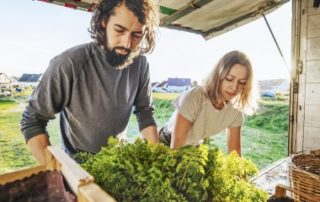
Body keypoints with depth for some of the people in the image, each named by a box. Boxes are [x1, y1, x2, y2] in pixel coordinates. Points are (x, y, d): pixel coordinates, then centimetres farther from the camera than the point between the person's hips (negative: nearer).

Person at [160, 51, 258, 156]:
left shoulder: (235, 110, -15)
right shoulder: (193, 98, -31)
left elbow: (235, 150, -7)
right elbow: (176, 146, -30)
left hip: (195, 148, 4)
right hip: (168, 146, -4)